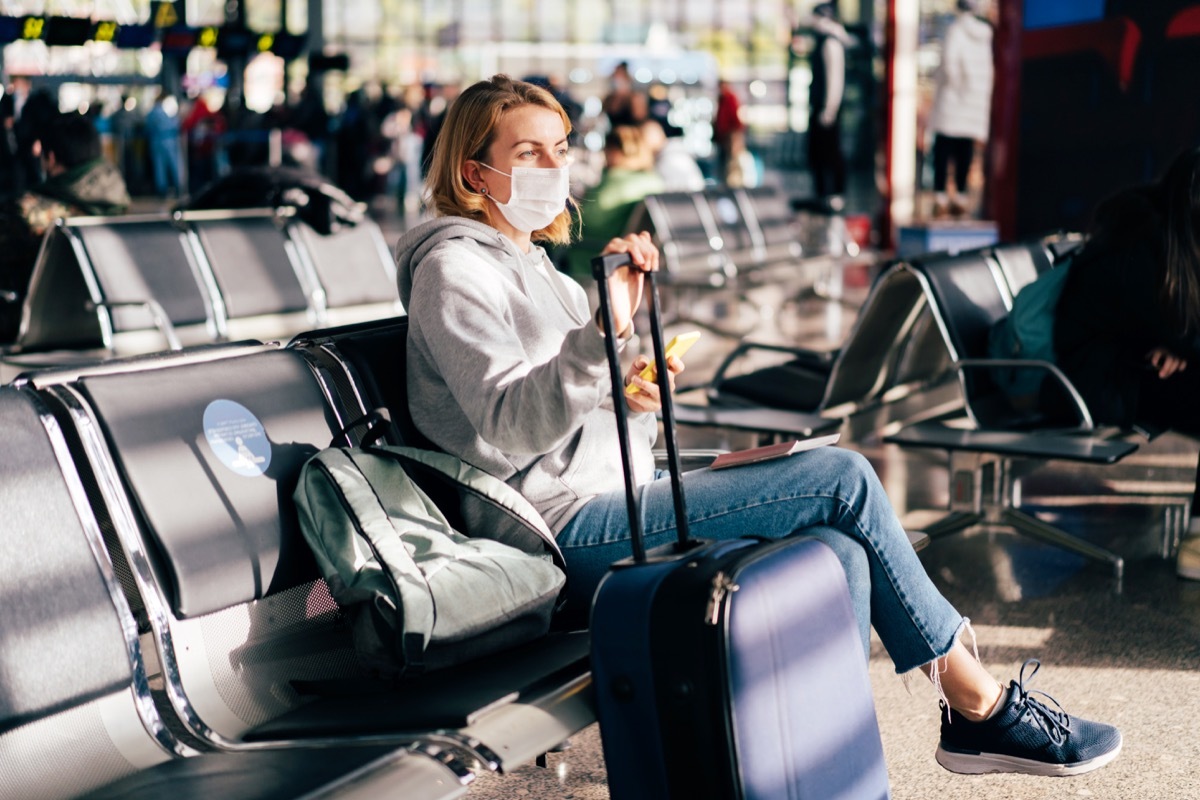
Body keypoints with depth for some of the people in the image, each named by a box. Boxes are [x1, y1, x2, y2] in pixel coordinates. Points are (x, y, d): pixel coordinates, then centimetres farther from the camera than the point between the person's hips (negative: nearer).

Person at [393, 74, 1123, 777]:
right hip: (569, 527, -9)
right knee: (843, 478, -14)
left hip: (613, 498, 9)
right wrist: (601, 334, -34)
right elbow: (510, 423, -21)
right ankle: (981, 703, -2)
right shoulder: (455, 269, -8)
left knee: (840, 555, -10)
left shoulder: (529, 263, 21)